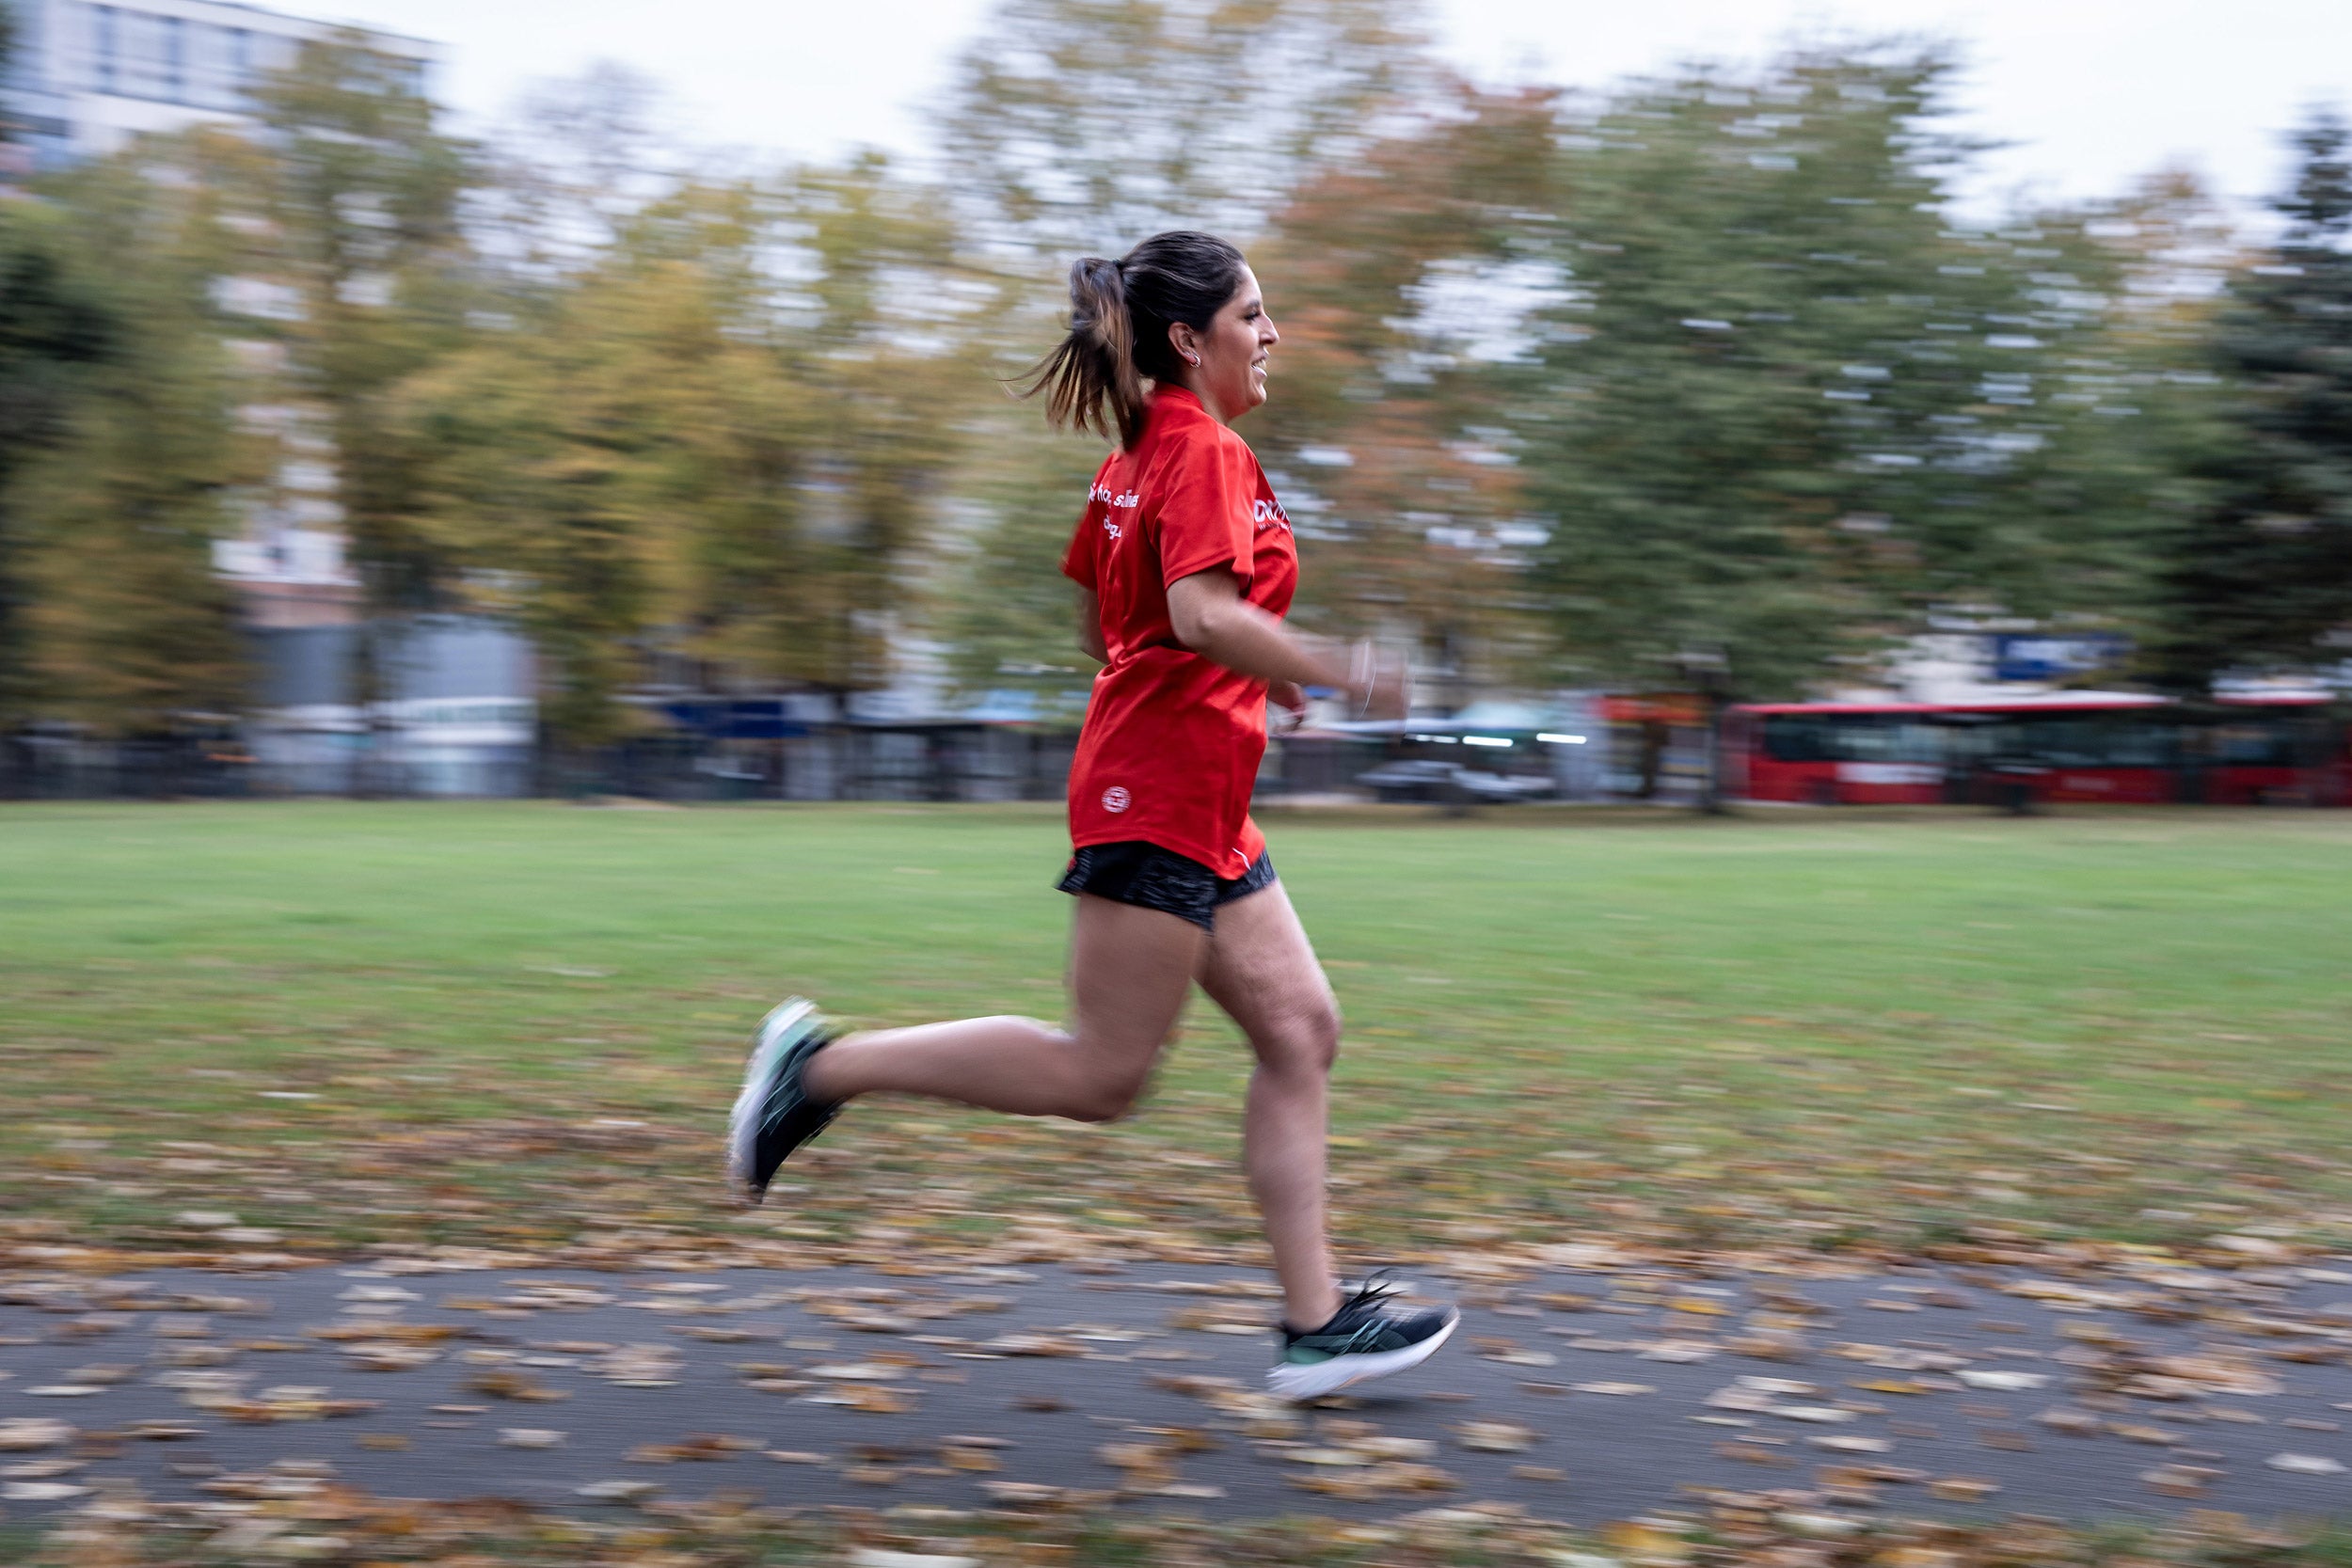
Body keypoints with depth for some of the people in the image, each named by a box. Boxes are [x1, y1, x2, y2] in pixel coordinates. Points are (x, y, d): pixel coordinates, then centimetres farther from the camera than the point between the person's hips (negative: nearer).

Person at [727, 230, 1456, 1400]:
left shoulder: (1141, 456, 17)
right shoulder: (1208, 452, -12)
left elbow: (1101, 630, 22)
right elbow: (1202, 614, -26)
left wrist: (1254, 677, 19)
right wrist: (1338, 673, -17)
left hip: (1203, 814, 10)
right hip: (1161, 800, -10)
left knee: (1301, 1030, 7)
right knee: (1100, 1076, -6)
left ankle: (1313, 1324, 7)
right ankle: (823, 1063, 1)